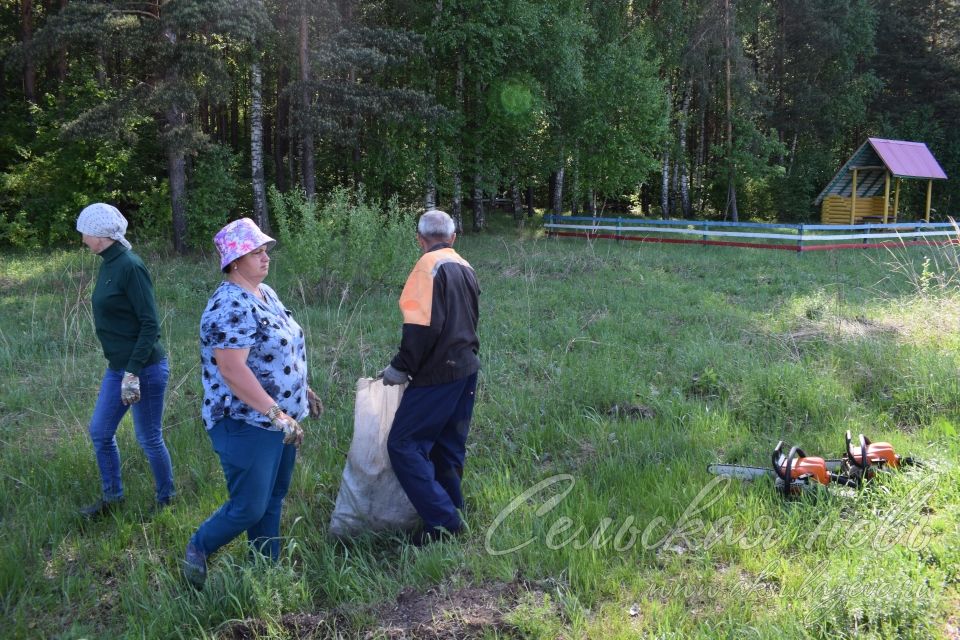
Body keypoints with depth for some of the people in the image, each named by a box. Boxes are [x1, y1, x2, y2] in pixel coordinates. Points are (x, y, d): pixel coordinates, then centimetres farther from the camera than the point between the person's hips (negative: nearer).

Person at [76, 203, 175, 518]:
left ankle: (166, 501, 22)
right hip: (117, 367, 9)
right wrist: (122, 369, 19)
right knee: (100, 432, 15)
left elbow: (150, 325, -20)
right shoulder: (109, 265, 8)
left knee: (149, 438, 4)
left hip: (145, 368, -9)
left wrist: (133, 373, -22)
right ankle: (111, 496, 31)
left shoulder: (130, 266, -19)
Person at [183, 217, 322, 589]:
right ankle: (198, 549, 25)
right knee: (249, 508, 0)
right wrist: (277, 415, -28)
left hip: (281, 421, 9)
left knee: (274, 500, 17)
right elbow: (232, 369, -28)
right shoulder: (229, 307, -21)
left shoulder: (266, 294, 9)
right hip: (246, 425, -9)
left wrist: (303, 391, 20)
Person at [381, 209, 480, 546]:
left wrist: (400, 367, -12)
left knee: (403, 445, -5)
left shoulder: (429, 266, -13)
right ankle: (453, 513, 24)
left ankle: (443, 521, -6)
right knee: (448, 448, 17)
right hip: (467, 369, 9)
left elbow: (423, 327, -21)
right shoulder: (465, 268, 13)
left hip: (438, 373, -9)